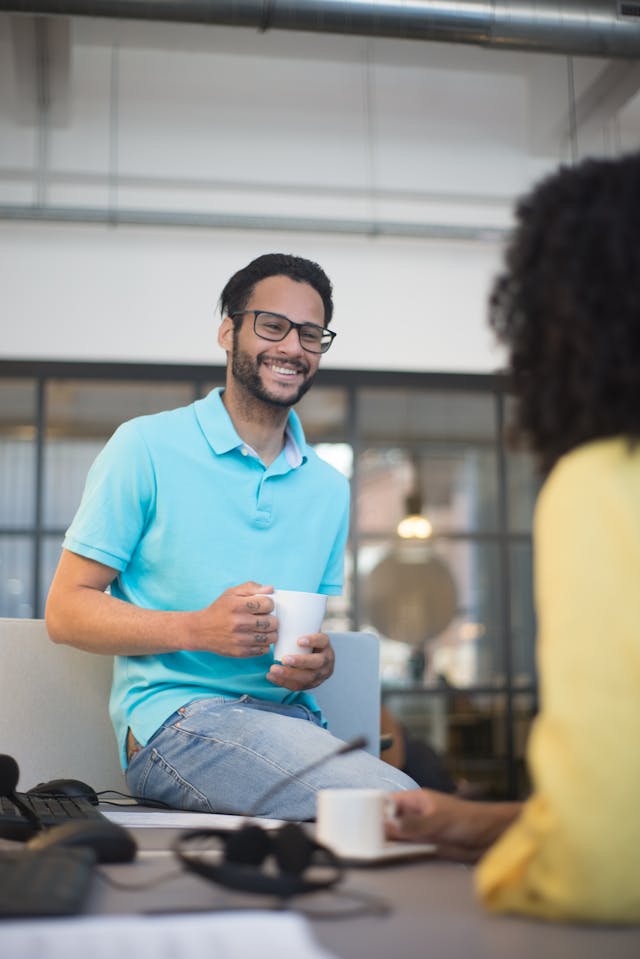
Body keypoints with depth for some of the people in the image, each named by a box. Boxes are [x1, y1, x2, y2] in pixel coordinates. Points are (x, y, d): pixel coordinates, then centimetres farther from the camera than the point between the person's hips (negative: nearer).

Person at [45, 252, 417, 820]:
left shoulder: (329, 488, 16)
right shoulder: (146, 448, 0)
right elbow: (67, 609, -2)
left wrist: (318, 662, -1)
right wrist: (199, 629, -17)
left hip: (290, 717, 5)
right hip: (177, 716, -5)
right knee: (393, 803, -28)